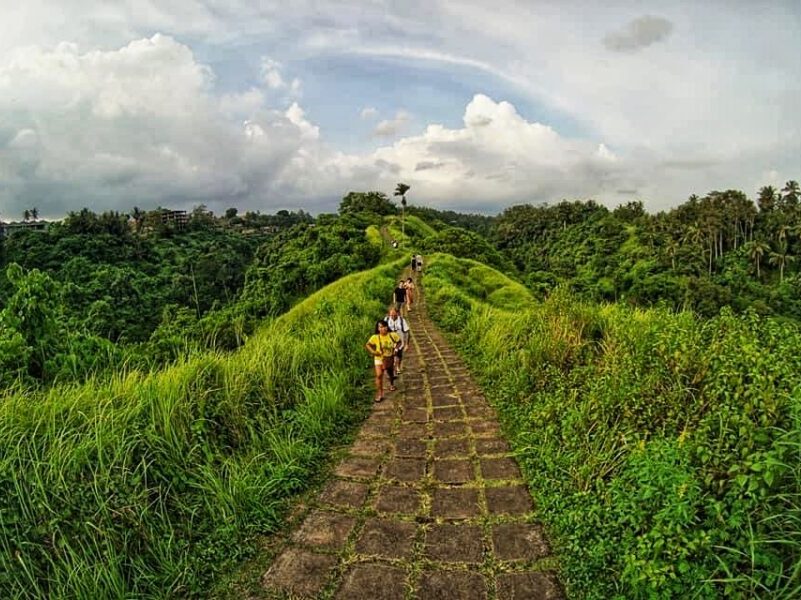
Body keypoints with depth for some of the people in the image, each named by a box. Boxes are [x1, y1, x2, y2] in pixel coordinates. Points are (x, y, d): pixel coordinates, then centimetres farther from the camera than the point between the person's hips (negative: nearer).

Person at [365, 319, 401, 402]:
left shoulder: (392, 335, -17)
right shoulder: (375, 337, -20)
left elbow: (399, 342, 1)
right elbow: (367, 345, -7)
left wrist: (396, 349, -10)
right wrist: (372, 351, -20)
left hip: (390, 358, 2)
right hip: (379, 359, -2)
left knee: (390, 374, 22)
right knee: (379, 375, -16)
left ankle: (392, 384, 57)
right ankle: (379, 394, -5)